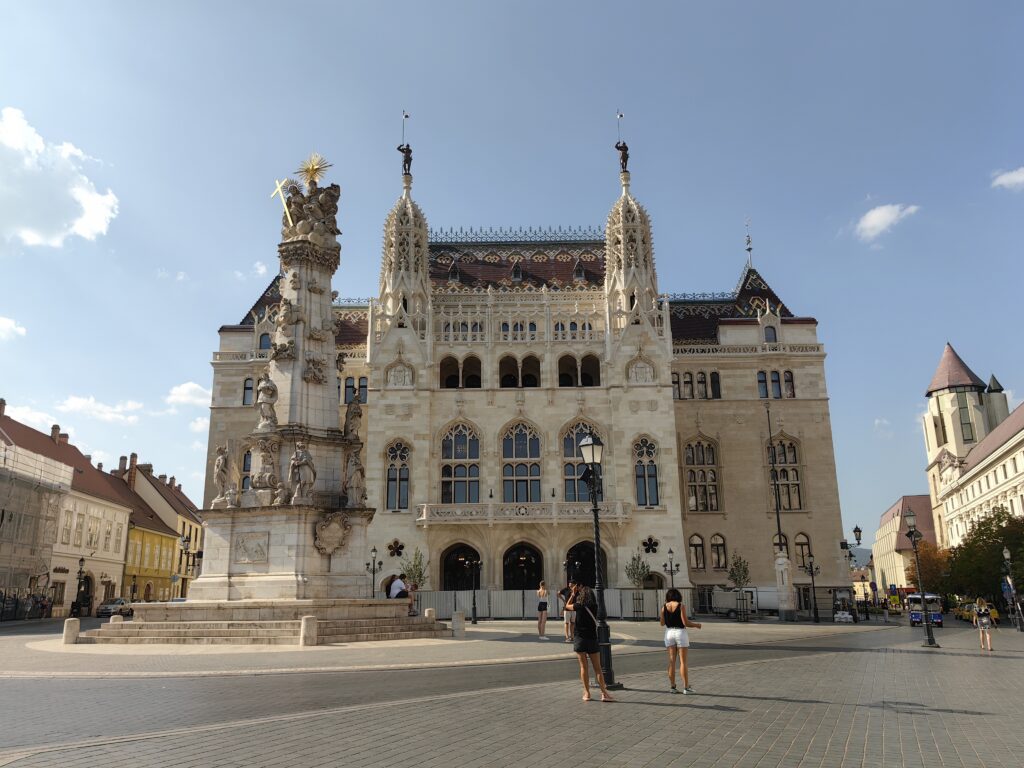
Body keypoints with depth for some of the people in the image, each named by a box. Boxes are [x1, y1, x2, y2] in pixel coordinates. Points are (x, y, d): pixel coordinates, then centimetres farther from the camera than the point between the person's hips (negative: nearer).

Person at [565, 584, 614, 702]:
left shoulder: (579, 606, -8)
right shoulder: (594, 606, -1)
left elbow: (567, 606, 11)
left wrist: (573, 594, 15)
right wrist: (584, 590, 22)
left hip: (579, 638, -2)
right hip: (592, 639, 2)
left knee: (583, 667, 5)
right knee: (597, 668, 5)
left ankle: (587, 693, 6)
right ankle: (604, 693, -1)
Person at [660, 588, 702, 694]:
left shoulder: (664, 607, 0)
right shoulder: (681, 606, -11)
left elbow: (662, 623, 6)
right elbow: (685, 622, -15)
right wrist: (696, 625, 2)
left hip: (669, 633, 4)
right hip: (681, 633, -4)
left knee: (672, 661, 7)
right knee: (683, 662, 1)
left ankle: (672, 687, 7)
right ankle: (686, 687, 2)